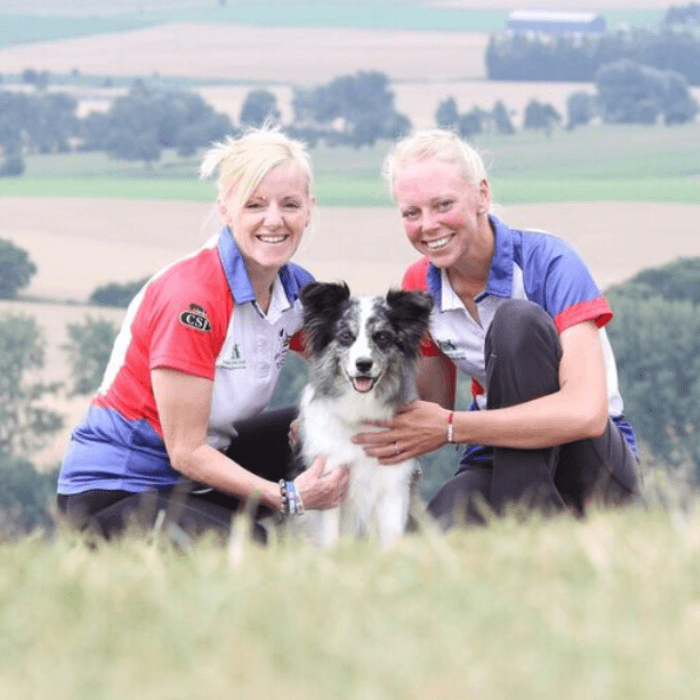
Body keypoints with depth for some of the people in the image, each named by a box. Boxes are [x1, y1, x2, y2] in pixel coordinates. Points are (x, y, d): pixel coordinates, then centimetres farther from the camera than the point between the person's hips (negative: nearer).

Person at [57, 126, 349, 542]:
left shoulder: (297, 289, -1)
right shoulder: (192, 299, -24)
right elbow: (186, 452, -22)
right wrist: (288, 498, -28)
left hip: (194, 479, 8)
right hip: (112, 493, -8)